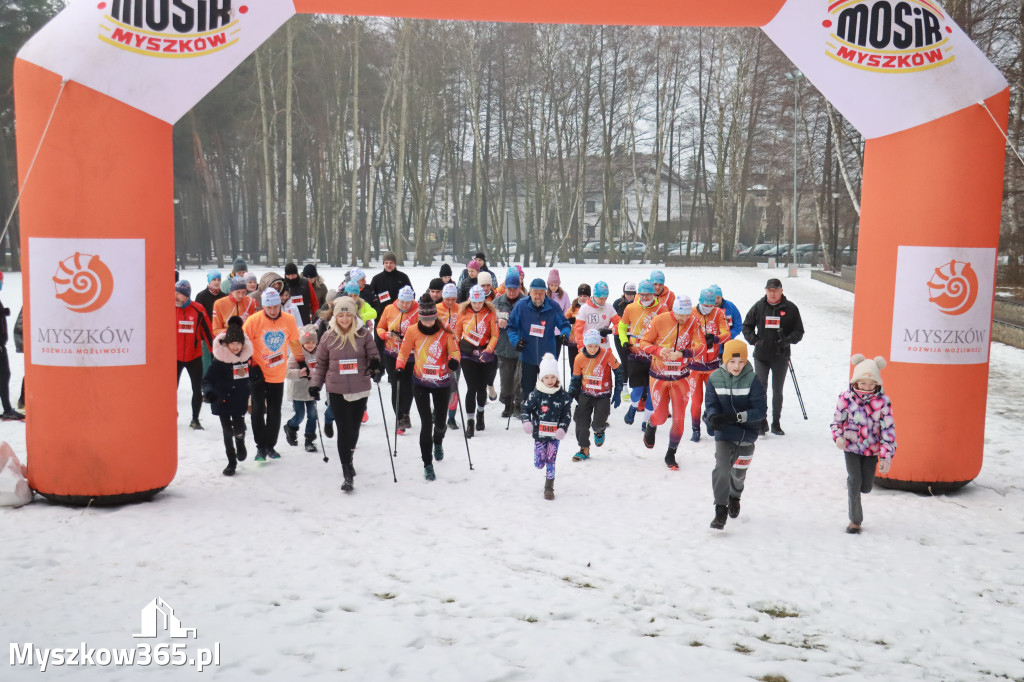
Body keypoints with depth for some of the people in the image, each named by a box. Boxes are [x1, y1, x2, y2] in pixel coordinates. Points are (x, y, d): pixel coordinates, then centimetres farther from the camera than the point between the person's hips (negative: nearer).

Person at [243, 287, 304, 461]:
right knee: (258, 411, 0)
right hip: (257, 375, -2)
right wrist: (251, 367, -10)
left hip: (278, 375, 2)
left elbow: (295, 343, 11)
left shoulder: (289, 320, -4)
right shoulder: (254, 321, -13)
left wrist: (302, 362, 18)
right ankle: (261, 447, 11)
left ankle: (270, 445, 21)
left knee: (274, 412, 9)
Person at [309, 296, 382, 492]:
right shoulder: (328, 336, -1)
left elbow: (374, 356, 3)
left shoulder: (364, 334, -4)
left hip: (360, 390, 1)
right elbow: (321, 363, 8)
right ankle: (347, 471, 1)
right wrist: (315, 384, 3)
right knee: (344, 429, -4)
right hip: (337, 391, -1)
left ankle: (348, 458, 40)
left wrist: (376, 367, -17)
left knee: (354, 428, 13)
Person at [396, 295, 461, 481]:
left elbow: (454, 350, -4)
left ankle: (438, 442, 49)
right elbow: (404, 352, 3)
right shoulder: (412, 331, -7)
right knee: (426, 422, -8)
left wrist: (454, 360, -25)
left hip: (442, 383, 0)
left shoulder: (445, 331, -9)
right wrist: (400, 367, -12)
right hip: (420, 383, 0)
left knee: (440, 423, 10)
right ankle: (427, 464, 6)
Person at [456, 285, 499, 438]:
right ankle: (470, 422, -1)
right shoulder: (463, 312, 0)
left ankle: (480, 413, 37)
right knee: (471, 387, -8)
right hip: (467, 355, 0)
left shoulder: (490, 313, -3)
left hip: (485, 355, 0)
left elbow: (494, 335, -3)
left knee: (482, 387, 8)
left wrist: (488, 351, -15)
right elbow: (457, 332, 11)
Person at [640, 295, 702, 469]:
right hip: (659, 375, -2)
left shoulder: (693, 323, -6)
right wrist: (658, 351, -24)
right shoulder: (660, 320, -12)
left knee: (679, 418, 2)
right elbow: (644, 342, -5)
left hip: (680, 377, 2)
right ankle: (651, 426, 39)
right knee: (661, 416, 0)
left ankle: (671, 454, 21)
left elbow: (700, 346, -11)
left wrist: (683, 353, -28)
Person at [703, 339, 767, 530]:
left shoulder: (752, 379, -16)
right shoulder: (716, 378, -10)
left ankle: (734, 497, 50)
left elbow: (760, 410, -17)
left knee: (739, 472, 18)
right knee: (722, 467, -18)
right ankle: (720, 510, -5)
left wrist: (736, 417, -31)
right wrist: (713, 417, -28)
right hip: (724, 433, 0)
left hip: (747, 433, 0)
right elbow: (711, 404, -4)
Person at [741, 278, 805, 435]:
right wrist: (753, 340, -3)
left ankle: (776, 423, 21)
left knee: (777, 391, 10)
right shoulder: (758, 307, 1)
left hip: (781, 357, 0)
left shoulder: (790, 308, -1)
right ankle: (762, 421, 8)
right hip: (761, 356, 0)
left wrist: (787, 340, -14)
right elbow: (747, 326, 12)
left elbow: (799, 331, 4)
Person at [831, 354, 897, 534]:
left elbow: (888, 429, -8)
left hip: (872, 449, 1)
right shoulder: (846, 398, -10)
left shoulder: (883, 401, -11)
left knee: (866, 487, 5)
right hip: (851, 446, -1)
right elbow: (837, 420, 3)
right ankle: (855, 520, 5)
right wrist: (838, 437, -17)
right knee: (855, 481, -10)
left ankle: (852, 484, 43)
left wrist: (886, 456, -12)